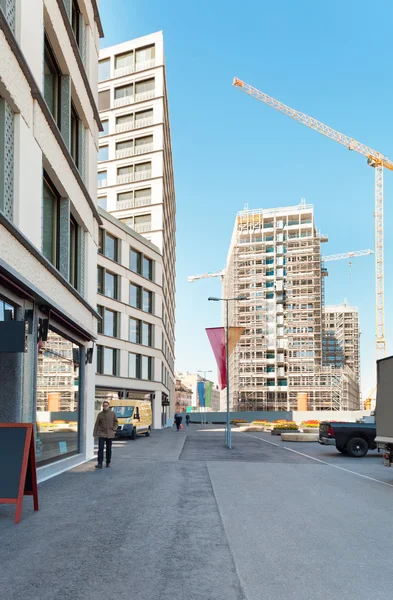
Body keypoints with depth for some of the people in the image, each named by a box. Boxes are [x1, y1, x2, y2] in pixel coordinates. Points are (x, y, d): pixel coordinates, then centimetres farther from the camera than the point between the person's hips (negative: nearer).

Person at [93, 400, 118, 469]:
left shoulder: (112, 413, 1)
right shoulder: (100, 414, 0)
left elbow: (116, 422, 10)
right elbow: (97, 424, 3)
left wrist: (114, 429, -3)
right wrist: (95, 433, 0)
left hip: (110, 434, 1)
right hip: (101, 434, -1)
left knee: (109, 449, 9)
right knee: (100, 449, -8)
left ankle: (108, 462, 21)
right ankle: (100, 463, -8)